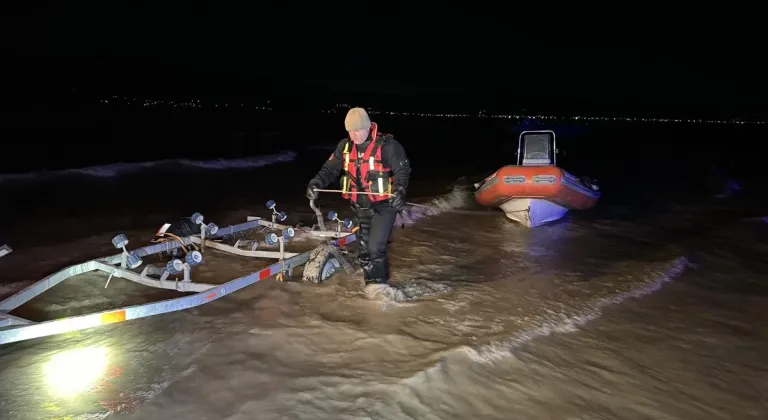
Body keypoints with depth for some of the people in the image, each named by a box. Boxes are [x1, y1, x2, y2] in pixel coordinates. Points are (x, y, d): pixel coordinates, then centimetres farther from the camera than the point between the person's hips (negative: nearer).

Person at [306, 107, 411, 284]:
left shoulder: (387, 145, -15)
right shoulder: (345, 146, 1)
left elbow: (402, 170, -12)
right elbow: (330, 168, 3)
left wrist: (399, 190, -29)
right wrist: (316, 182, -15)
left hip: (384, 205, -6)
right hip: (362, 207, 6)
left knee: (375, 247, -12)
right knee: (363, 248, 13)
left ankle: (379, 284, 7)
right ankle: (370, 283, 29)